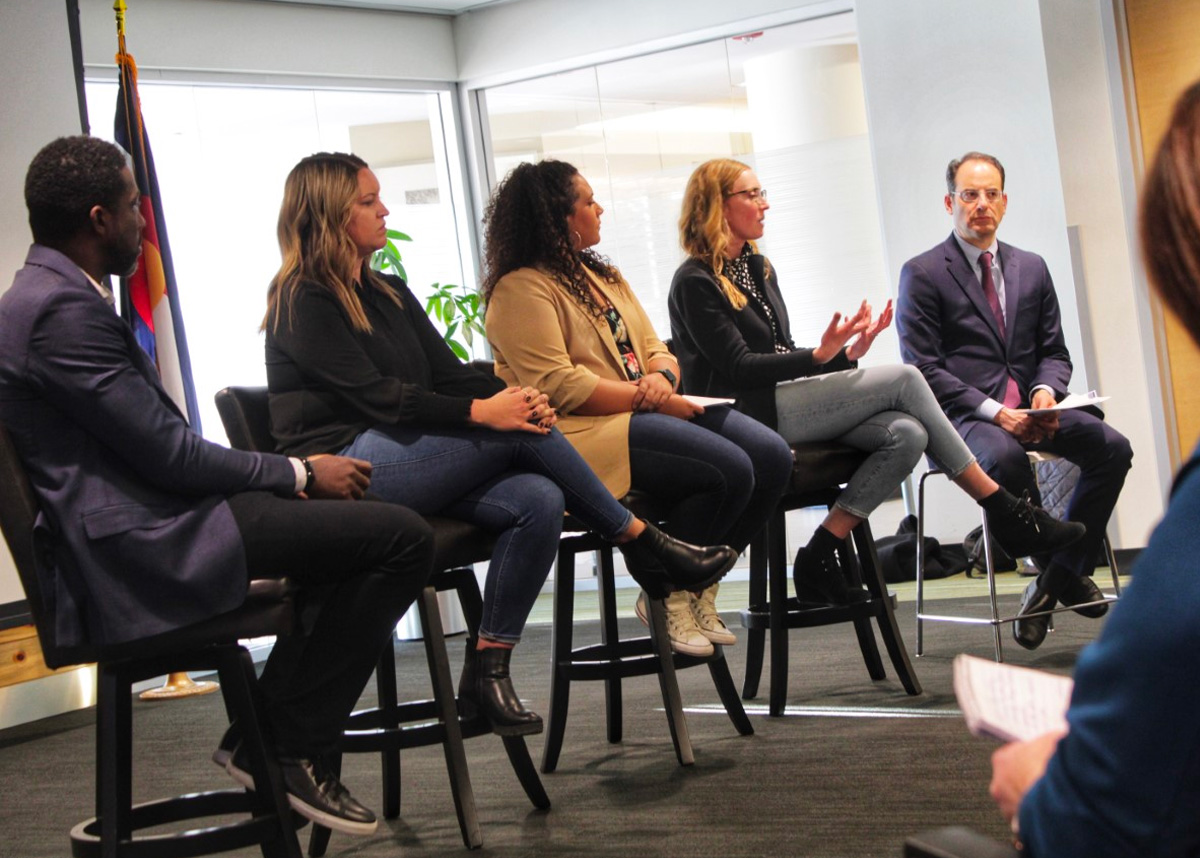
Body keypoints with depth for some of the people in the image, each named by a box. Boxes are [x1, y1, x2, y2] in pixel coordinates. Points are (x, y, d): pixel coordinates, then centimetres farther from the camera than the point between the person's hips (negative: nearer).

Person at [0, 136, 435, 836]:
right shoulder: (63, 310, -16)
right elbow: (169, 456, -17)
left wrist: (288, 473, 10)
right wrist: (298, 474, -4)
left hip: (139, 526, 12)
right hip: (140, 549, -12)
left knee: (348, 512, 25)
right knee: (404, 536, -17)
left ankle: (264, 740, 19)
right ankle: (293, 748, -2)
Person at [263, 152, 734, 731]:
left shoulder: (389, 294, 22)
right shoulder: (302, 301, -4)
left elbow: (448, 372, 13)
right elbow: (375, 396, -15)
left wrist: (512, 394, -8)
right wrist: (480, 413, -22)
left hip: (411, 459, 8)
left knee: (538, 501, -20)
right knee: (520, 434, -23)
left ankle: (488, 667, -19)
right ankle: (642, 542, -8)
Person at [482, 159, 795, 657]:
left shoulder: (603, 276, 23)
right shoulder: (521, 289, -6)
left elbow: (655, 349, 19)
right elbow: (556, 385, -17)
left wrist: (662, 378, -7)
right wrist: (645, 399, -16)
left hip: (647, 412, 9)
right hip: (585, 431, -9)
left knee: (772, 457, -10)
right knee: (729, 469, -26)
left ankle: (698, 589, 1)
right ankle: (666, 596, -8)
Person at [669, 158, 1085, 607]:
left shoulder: (757, 268, 22)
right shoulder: (694, 282, -6)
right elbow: (739, 368, -14)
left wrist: (846, 354, 4)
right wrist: (821, 355, -21)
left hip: (784, 403, 9)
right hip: (749, 416, -9)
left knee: (907, 434, -17)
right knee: (902, 379, -16)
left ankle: (820, 557, -17)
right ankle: (1004, 511, -8)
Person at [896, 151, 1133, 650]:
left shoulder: (1032, 269, 15)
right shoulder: (922, 274, -1)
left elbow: (1054, 352, 18)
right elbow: (923, 368, -8)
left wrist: (1045, 390, -8)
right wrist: (992, 411, -19)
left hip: (1029, 408, 5)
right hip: (963, 415, -5)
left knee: (1113, 447, -20)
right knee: (1004, 457, -38)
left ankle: (1062, 575, -7)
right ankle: (1058, 570, -14)